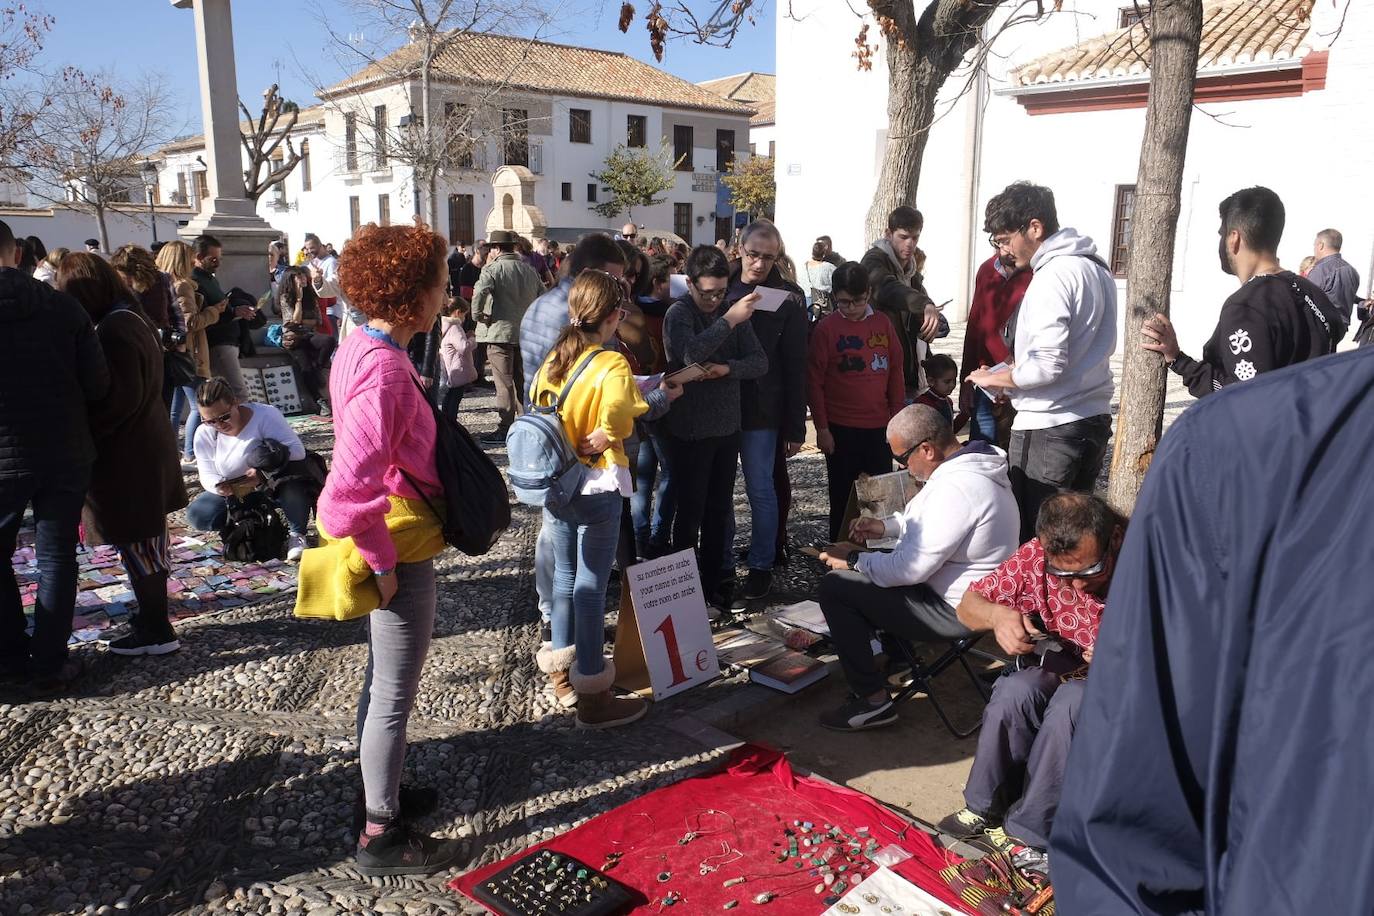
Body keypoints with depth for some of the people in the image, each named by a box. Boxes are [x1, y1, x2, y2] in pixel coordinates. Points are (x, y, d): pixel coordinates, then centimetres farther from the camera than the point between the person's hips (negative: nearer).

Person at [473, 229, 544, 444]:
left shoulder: (492, 269, -9)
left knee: (504, 382, -3)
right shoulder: (529, 270, 11)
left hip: (500, 331, -6)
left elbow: (480, 292, -26)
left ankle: (505, 429, -1)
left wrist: (477, 314, -13)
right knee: (522, 380, 15)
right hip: (526, 333, 6)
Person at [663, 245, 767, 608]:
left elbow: (760, 362, -2)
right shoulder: (679, 313, -11)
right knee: (690, 509, 5)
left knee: (720, 508, 14)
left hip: (727, 426, 5)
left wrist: (727, 368, -19)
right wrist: (729, 321, -32)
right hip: (690, 430, -5)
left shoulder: (733, 311, 4)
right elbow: (691, 354, -30)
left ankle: (713, 577, 27)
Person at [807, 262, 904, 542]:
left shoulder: (883, 323, 5)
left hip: (879, 426, 3)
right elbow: (815, 381, -4)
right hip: (840, 429, -3)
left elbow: (896, 372, 10)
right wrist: (822, 428, -6)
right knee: (843, 497, 7)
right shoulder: (826, 327, -4)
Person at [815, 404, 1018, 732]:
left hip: (955, 610, -11)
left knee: (835, 586, -10)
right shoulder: (973, 464, 3)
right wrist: (886, 526, 7)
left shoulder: (956, 489, -29)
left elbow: (911, 569, -27)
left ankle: (872, 700, -2)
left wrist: (853, 560, -13)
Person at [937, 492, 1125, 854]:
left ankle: (1028, 830, -19)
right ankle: (985, 806, -8)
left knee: (1072, 701, -34)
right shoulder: (1035, 556, -14)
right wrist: (997, 615, -27)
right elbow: (968, 605, -5)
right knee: (1017, 690, -29)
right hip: (1054, 667, 3)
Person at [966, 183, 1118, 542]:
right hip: (1093, 419, 9)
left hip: (1049, 429, -9)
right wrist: (1016, 364, 13)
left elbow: (1047, 366, -22)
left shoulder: (1053, 277, -16)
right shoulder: (1097, 267, 13)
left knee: (1033, 536, 0)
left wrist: (993, 378, -6)